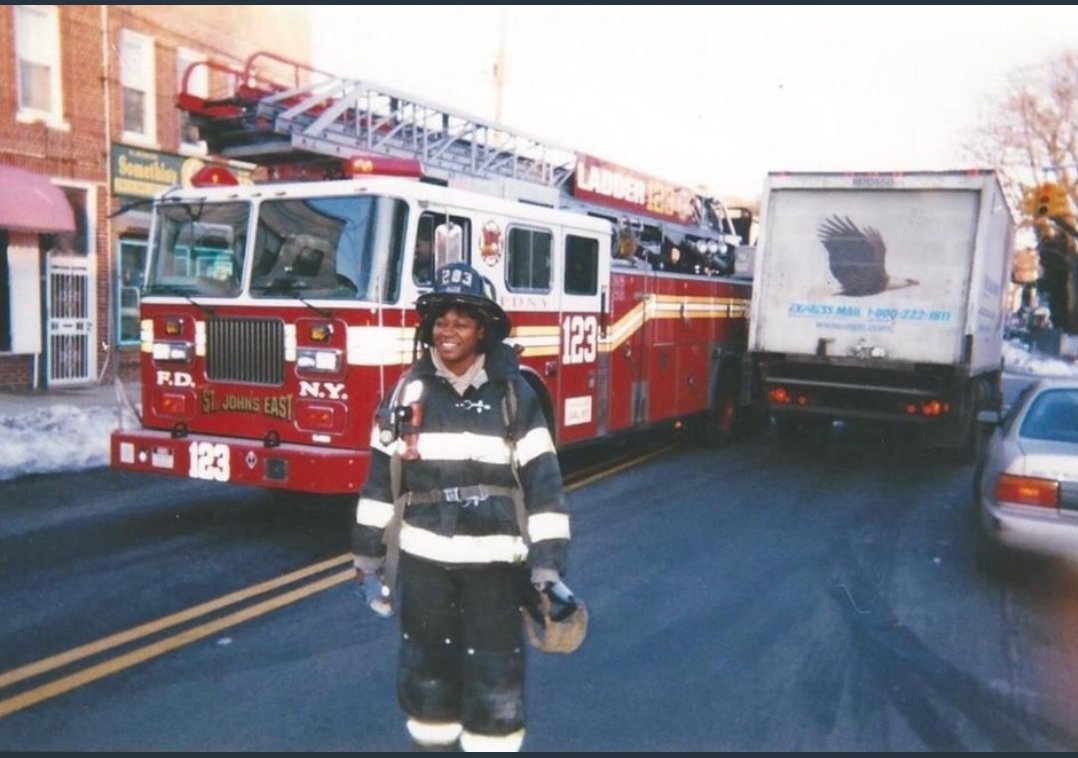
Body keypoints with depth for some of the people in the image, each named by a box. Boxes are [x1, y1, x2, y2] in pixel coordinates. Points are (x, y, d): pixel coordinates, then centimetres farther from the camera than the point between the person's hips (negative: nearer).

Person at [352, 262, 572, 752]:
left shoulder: (513, 395, -5)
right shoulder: (410, 390, 1)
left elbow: (543, 481, -7)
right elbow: (381, 477, 7)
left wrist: (548, 563, -11)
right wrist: (368, 552, 8)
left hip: (494, 560, -2)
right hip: (422, 557, 3)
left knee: (494, 676, 5)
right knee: (426, 670, 15)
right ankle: (433, 739, 35)